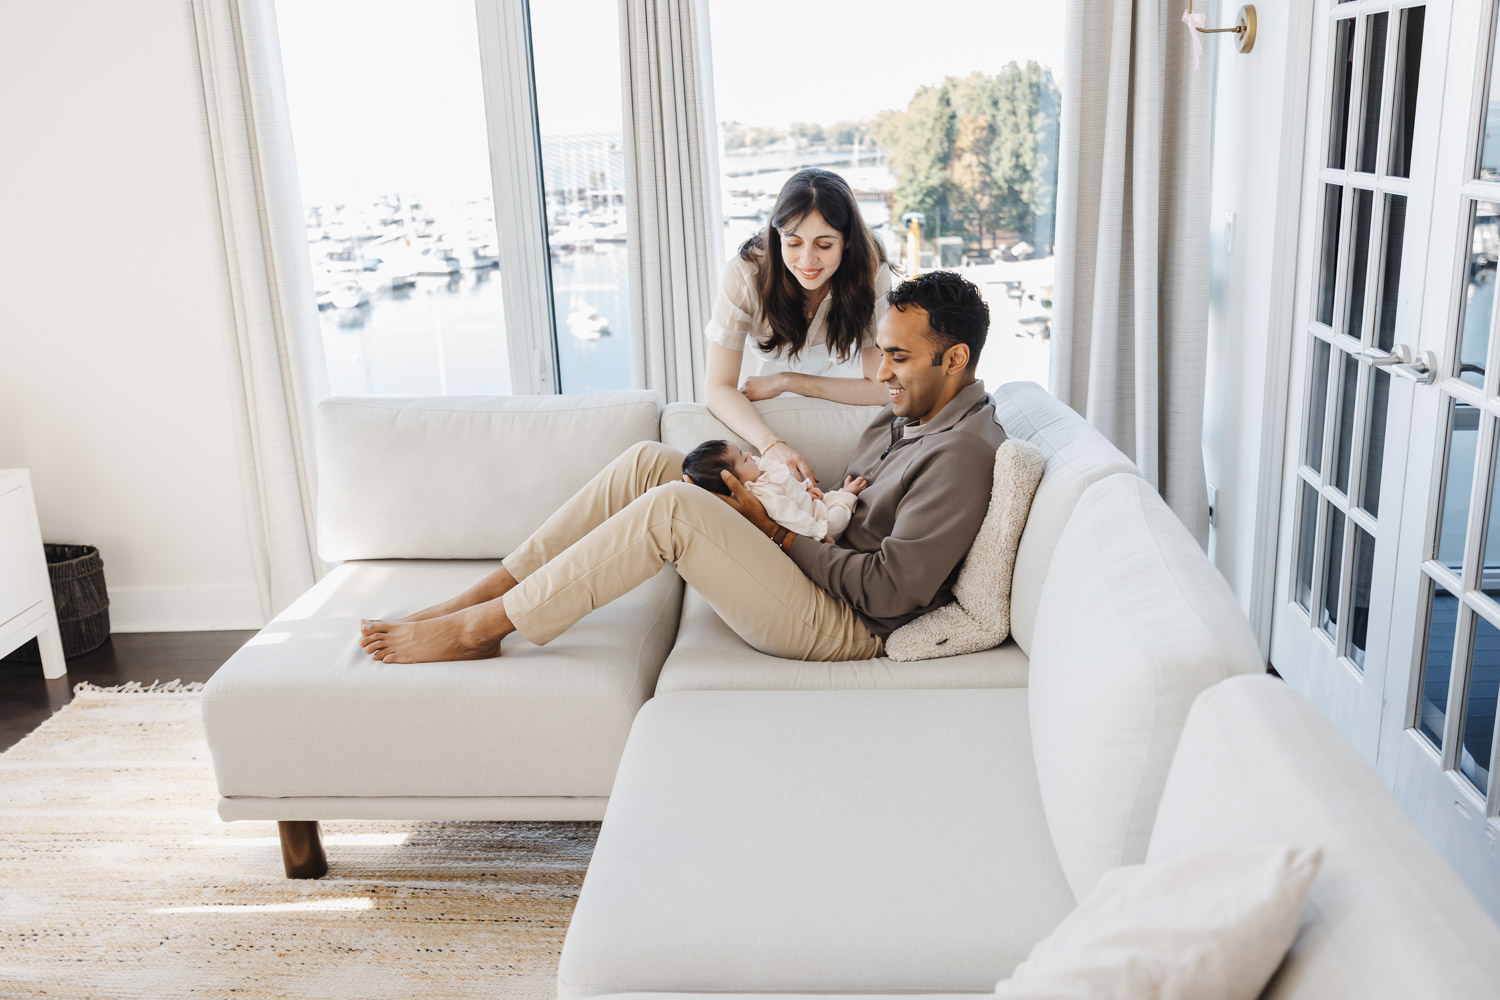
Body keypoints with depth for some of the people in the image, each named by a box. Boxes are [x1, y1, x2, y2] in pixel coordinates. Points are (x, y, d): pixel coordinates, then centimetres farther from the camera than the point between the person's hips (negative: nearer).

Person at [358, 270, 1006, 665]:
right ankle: (482, 596, -4)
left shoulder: (963, 454, -16)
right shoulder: (909, 413, 14)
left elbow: (889, 590, -22)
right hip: (817, 572, 10)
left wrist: (780, 532, -15)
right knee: (648, 461, -4)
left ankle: (478, 627, -16)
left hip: (842, 628, -9)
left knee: (673, 507, -29)